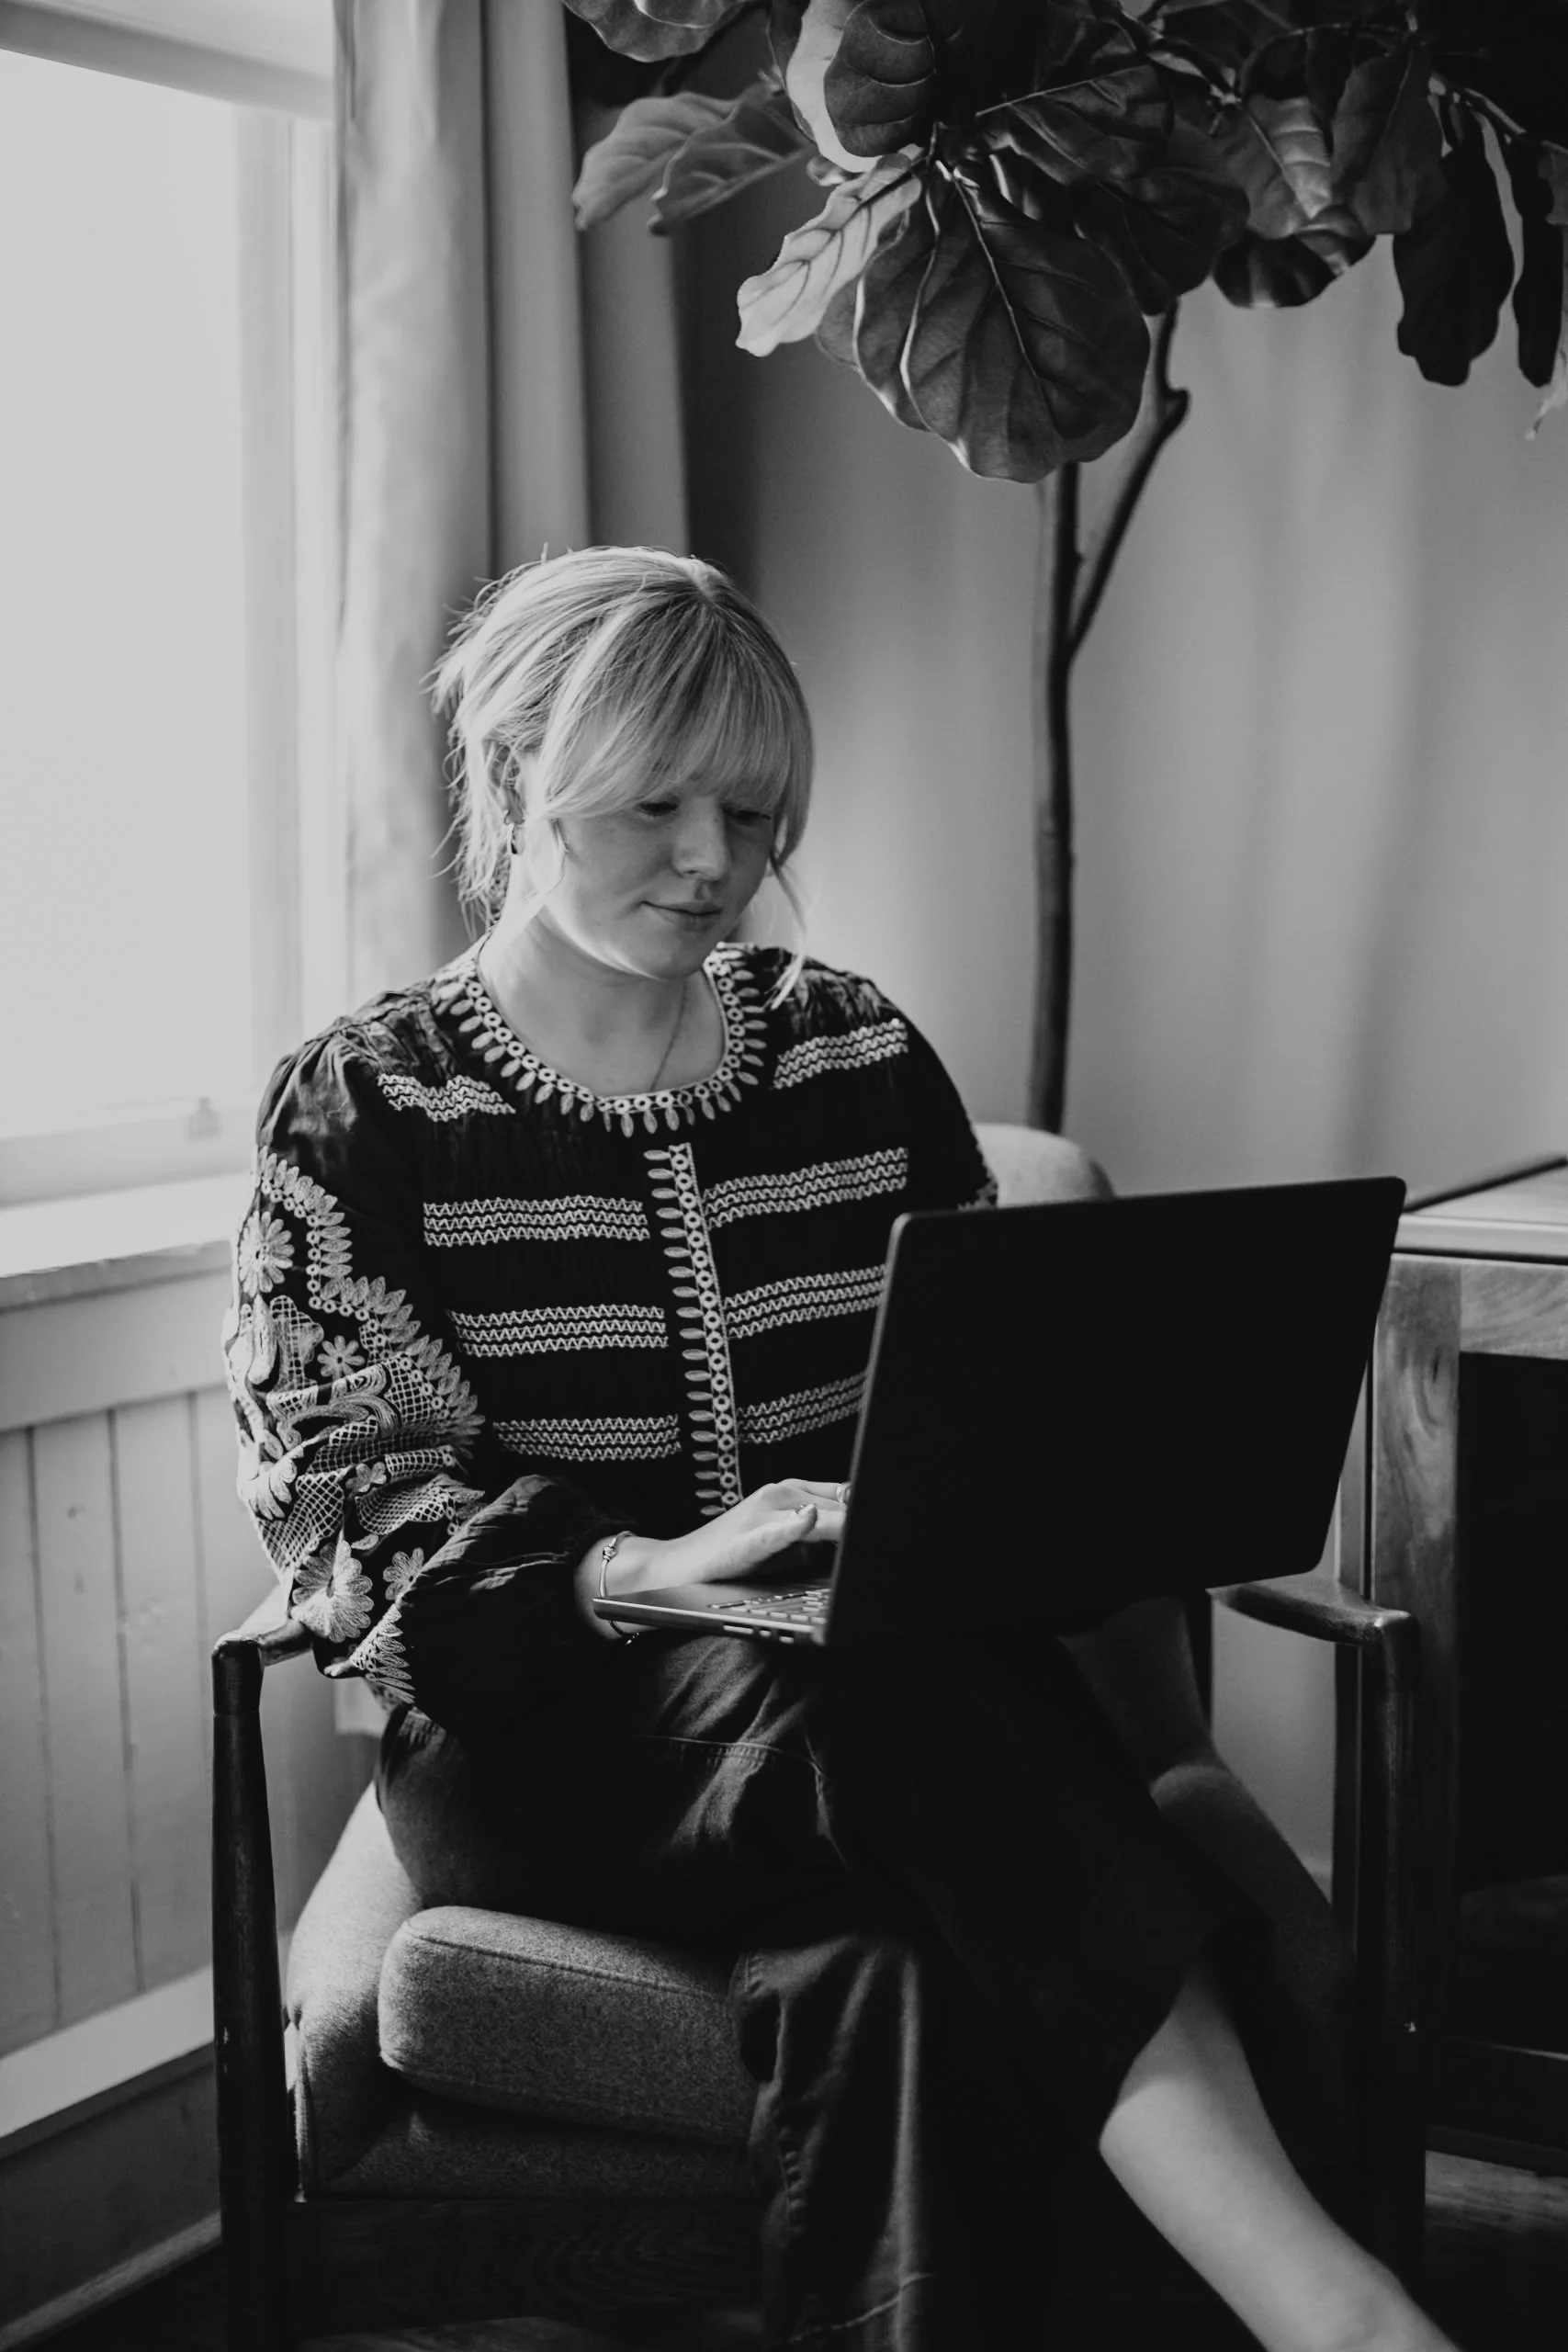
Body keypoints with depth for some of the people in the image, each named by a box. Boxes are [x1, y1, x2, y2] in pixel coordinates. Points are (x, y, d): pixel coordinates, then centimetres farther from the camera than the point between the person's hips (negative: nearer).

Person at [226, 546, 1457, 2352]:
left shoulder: (860, 1058, 14)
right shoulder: (361, 1110, 3)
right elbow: (357, 1513, -6)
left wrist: (1011, 1509, -7)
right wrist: (649, 1566, -24)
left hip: (876, 1686, 3)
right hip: (539, 1729, -3)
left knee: (882, 1957, -36)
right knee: (907, 1722, -36)